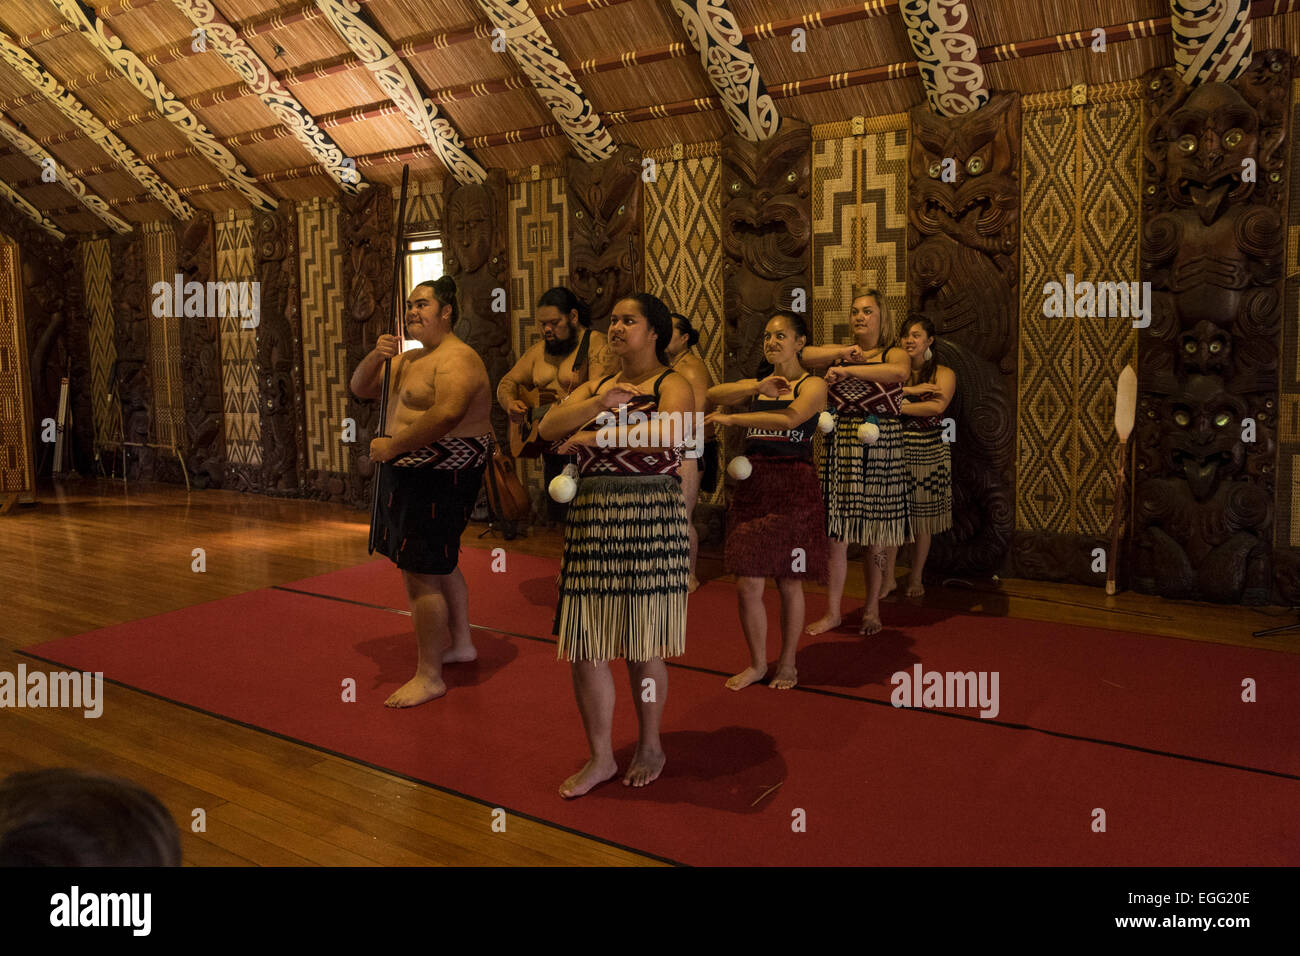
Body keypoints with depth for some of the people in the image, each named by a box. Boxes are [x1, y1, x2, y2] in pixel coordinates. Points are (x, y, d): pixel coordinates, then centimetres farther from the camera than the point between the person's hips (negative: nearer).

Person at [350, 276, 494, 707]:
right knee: (439, 563, 22)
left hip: (440, 477, -11)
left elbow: (447, 413, -31)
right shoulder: (407, 359, 17)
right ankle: (460, 643, 39)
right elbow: (359, 389, 16)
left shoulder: (457, 359, -16)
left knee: (421, 574, -8)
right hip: (412, 475, 11)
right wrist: (375, 357, -4)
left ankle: (429, 676, 2)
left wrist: (392, 446, -24)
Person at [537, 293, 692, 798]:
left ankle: (650, 746, 28)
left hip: (648, 519, -5)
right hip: (590, 519, 5)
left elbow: (671, 431, -23)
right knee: (583, 642, 4)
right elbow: (549, 427, 5)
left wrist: (593, 436, -15)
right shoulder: (597, 384, 18)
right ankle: (601, 757, 21)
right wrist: (601, 403, -11)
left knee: (641, 644, 5)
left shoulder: (672, 384, -1)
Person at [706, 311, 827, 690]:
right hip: (752, 487, 4)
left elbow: (789, 419, -20)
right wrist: (757, 387, -17)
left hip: (794, 489, -4)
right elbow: (712, 394, -3)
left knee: (789, 584, 4)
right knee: (747, 584, 3)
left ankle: (787, 664, 22)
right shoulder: (756, 383, 15)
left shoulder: (812, 385, 0)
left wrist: (730, 418, -20)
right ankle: (757, 663, 21)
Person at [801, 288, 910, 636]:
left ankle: (872, 608, 22)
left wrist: (847, 370, -28)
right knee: (836, 533, 3)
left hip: (880, 450, -3)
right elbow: (803, 355, -3)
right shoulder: (840, 351, 11)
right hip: (840, 449, 3)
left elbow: (898, 372, -25)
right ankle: (833, 612, 14)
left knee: (877, 535, 6)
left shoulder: (894, 354, -1)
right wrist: (842, 353, -12)